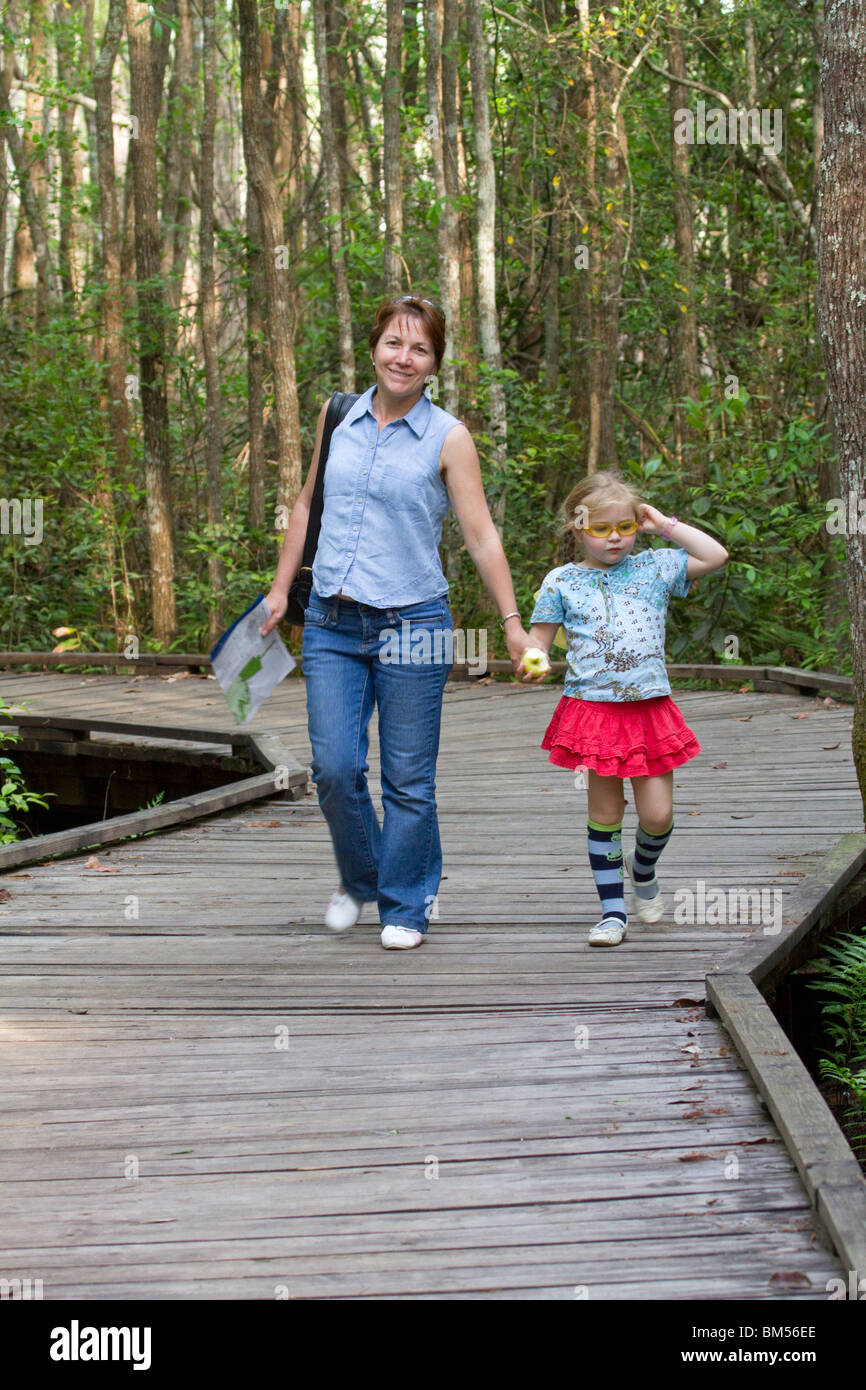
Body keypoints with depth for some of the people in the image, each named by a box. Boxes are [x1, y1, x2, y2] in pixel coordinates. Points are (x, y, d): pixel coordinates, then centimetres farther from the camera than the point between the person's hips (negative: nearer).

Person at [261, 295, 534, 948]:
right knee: (335, 768, -1)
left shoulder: (448, 437, -2)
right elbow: (308, 505, 19)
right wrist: (280, 589, 17)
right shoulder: (337, 418, 7)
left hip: (412, 626, -3)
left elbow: (482, 534, -3)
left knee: (408, 778, 3)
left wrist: (513, 623, -6)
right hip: (332, 625, 3)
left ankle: (406, 905, 20)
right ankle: (358, 880, 26)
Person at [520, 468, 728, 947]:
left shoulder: (654, 567, 7)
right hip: (594, 709, -1)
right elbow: (538, 639, 5)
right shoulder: (561, 582, 3)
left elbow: (716, 555, 4)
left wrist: (665, 525, 4)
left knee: (658, 815, 2)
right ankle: (613, 910, 13)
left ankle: (643, 868, 36)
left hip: (650, 709, 2)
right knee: (604, 812, 4)